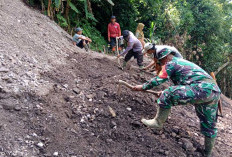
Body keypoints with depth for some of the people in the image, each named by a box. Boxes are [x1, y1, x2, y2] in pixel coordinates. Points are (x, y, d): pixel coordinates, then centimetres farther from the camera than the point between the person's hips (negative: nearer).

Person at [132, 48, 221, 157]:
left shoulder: (171, 64, 2)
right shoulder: (182, 61, 32)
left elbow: (158, 80, 0)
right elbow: (180, 82, 44)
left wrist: (142, 87, 13)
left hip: (201, 89, -10)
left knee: (166, 96, -9)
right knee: (209, 125, 19)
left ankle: (158, 122, 2)